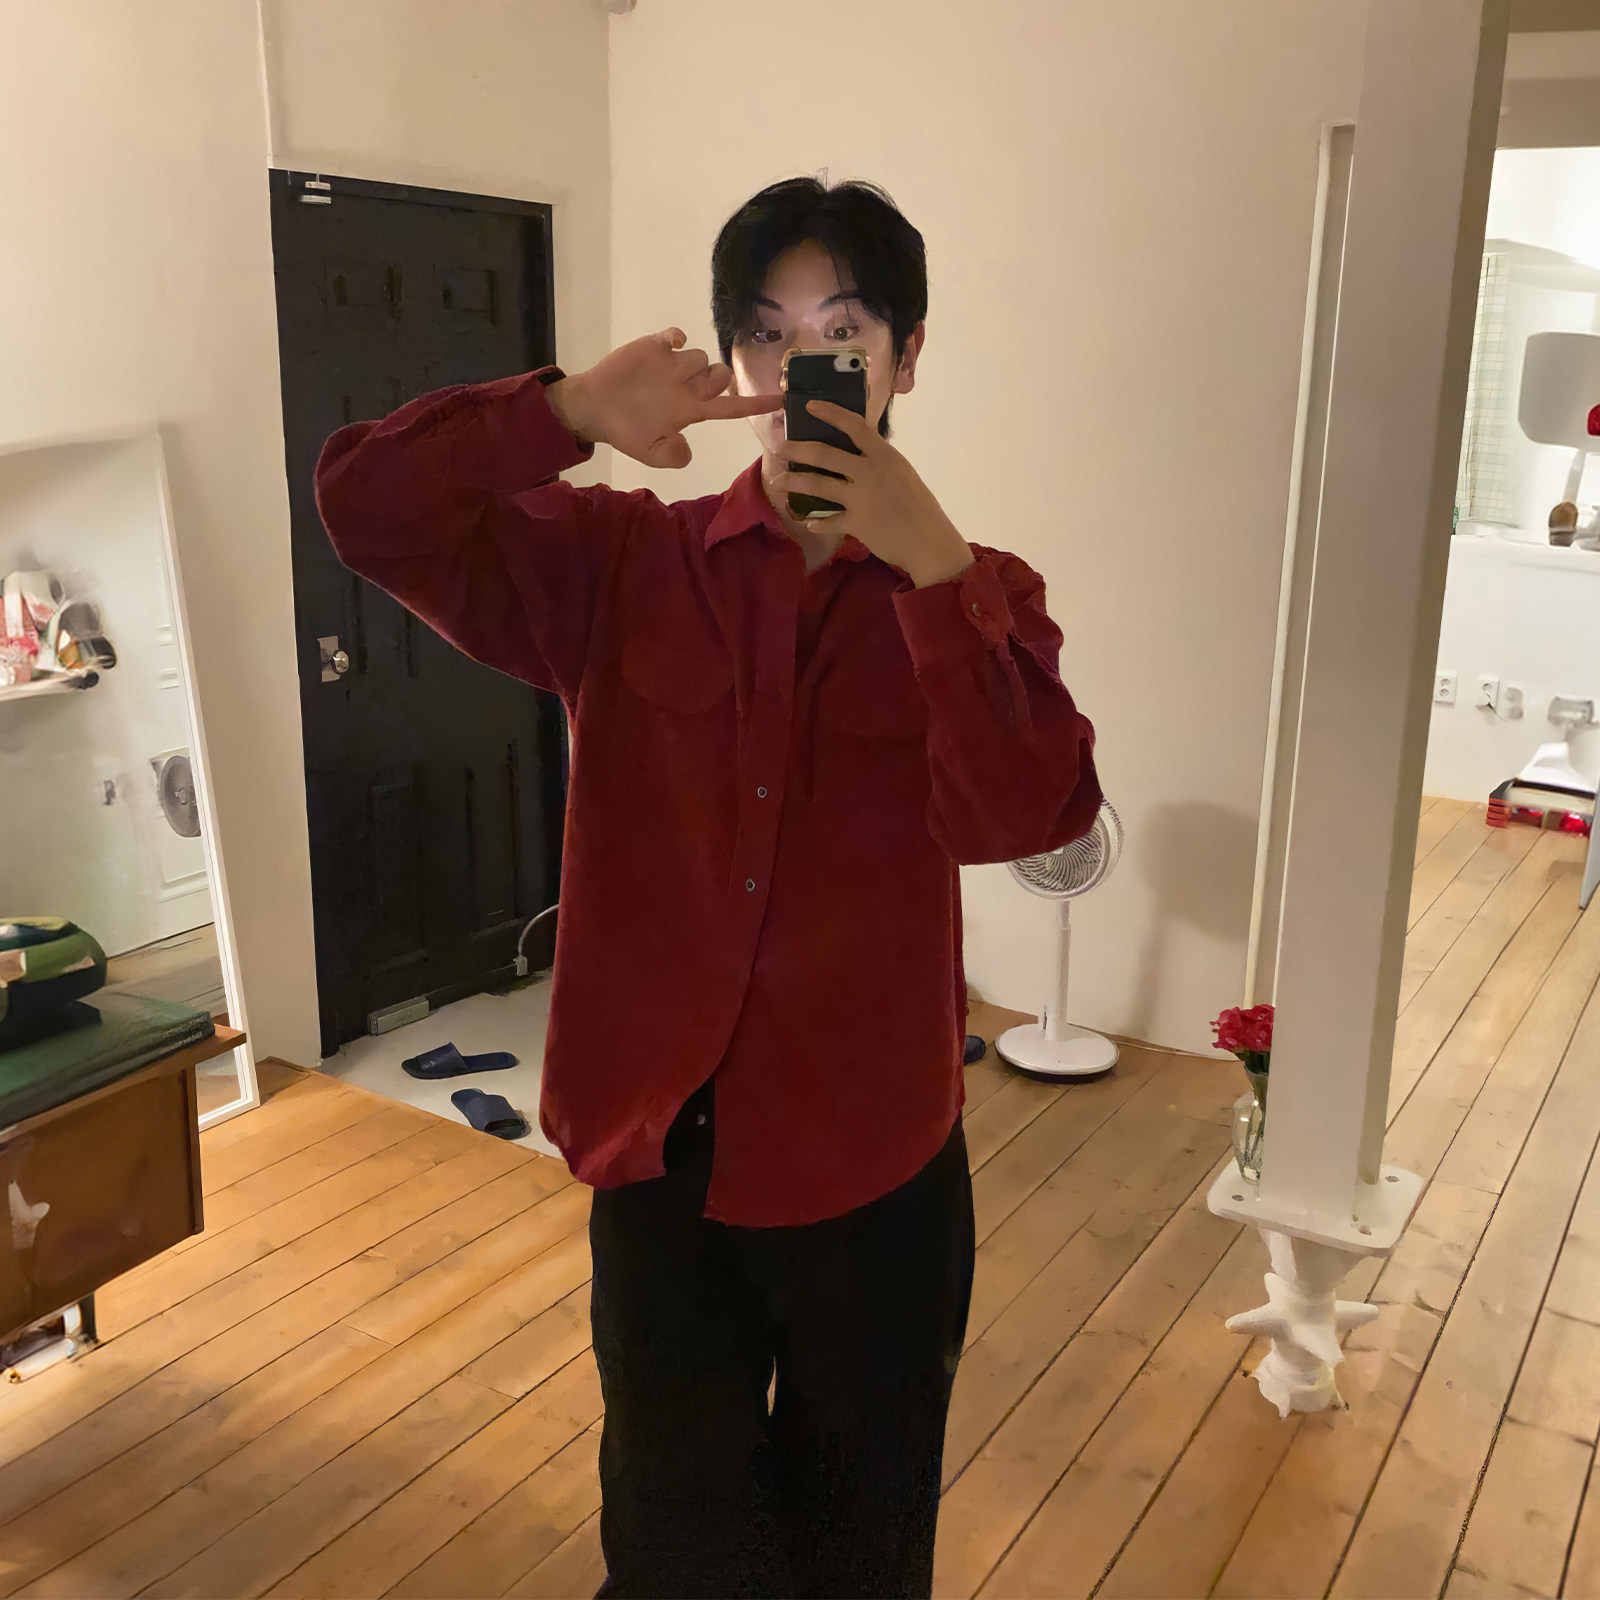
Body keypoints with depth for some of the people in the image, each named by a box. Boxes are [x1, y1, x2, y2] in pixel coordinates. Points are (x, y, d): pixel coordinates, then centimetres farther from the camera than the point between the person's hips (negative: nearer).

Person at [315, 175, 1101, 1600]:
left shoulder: (972, 597, -5)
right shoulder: (622, 564, -2)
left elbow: (1031, 813, -21)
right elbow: (368, 505, -10)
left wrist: (930, 563, -28)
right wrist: (571, 412, -24)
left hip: (874, 1160, 0)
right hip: (661, 1145, 1)